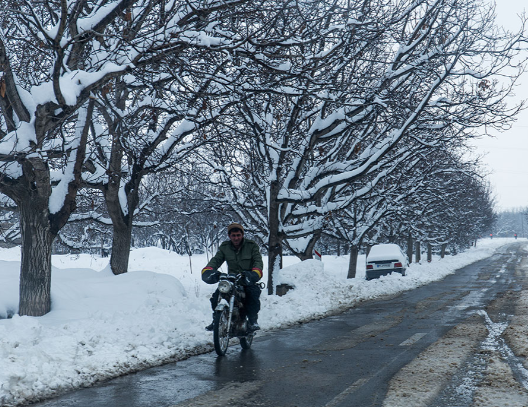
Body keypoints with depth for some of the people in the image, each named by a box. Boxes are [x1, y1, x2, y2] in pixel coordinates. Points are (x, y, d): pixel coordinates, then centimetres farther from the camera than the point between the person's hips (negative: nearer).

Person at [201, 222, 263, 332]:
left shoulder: (251, 246, 2)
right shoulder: (224, 247, 9)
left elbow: (258, 260, -8)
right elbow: (216, 259, -1)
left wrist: (255, 273, -31)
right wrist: (207, 270, -23)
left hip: (248, 279, -2)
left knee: (253, 294, -33)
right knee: (216, 296, -18)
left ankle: (253, 320, -15)